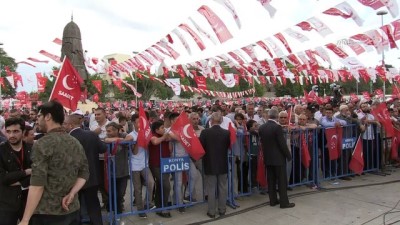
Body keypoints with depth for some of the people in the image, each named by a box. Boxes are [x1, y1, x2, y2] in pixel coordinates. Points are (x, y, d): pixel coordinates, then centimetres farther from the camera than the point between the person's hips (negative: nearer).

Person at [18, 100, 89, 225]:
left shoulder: (42, 144, -14)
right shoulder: (76, 143, 6)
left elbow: (37, 184, -19)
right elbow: (84, 173, 9)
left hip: (47, 214, -6)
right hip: (72, 210, 6)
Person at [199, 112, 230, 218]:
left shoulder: (205, 132, -14)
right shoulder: (226, 132, -8)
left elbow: (200, 147, -9)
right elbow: (228, 146, 4)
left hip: (210, 164, -2)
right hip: (223, 164, 2)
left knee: (211, 188, 6)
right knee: (222, 188, 13)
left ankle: (211, 211, 13)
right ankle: (222, 209, 23)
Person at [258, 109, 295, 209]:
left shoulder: (261, 127, 1)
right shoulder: (277, 127, -17)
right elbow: (282, 143, -15)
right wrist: (289, 155, -5)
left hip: (267, 157, 6)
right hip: (278, 157, -6)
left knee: (271, 180, 12)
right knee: (282, 180, 3)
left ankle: (273, 200, 19)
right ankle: (284, 202, 8)